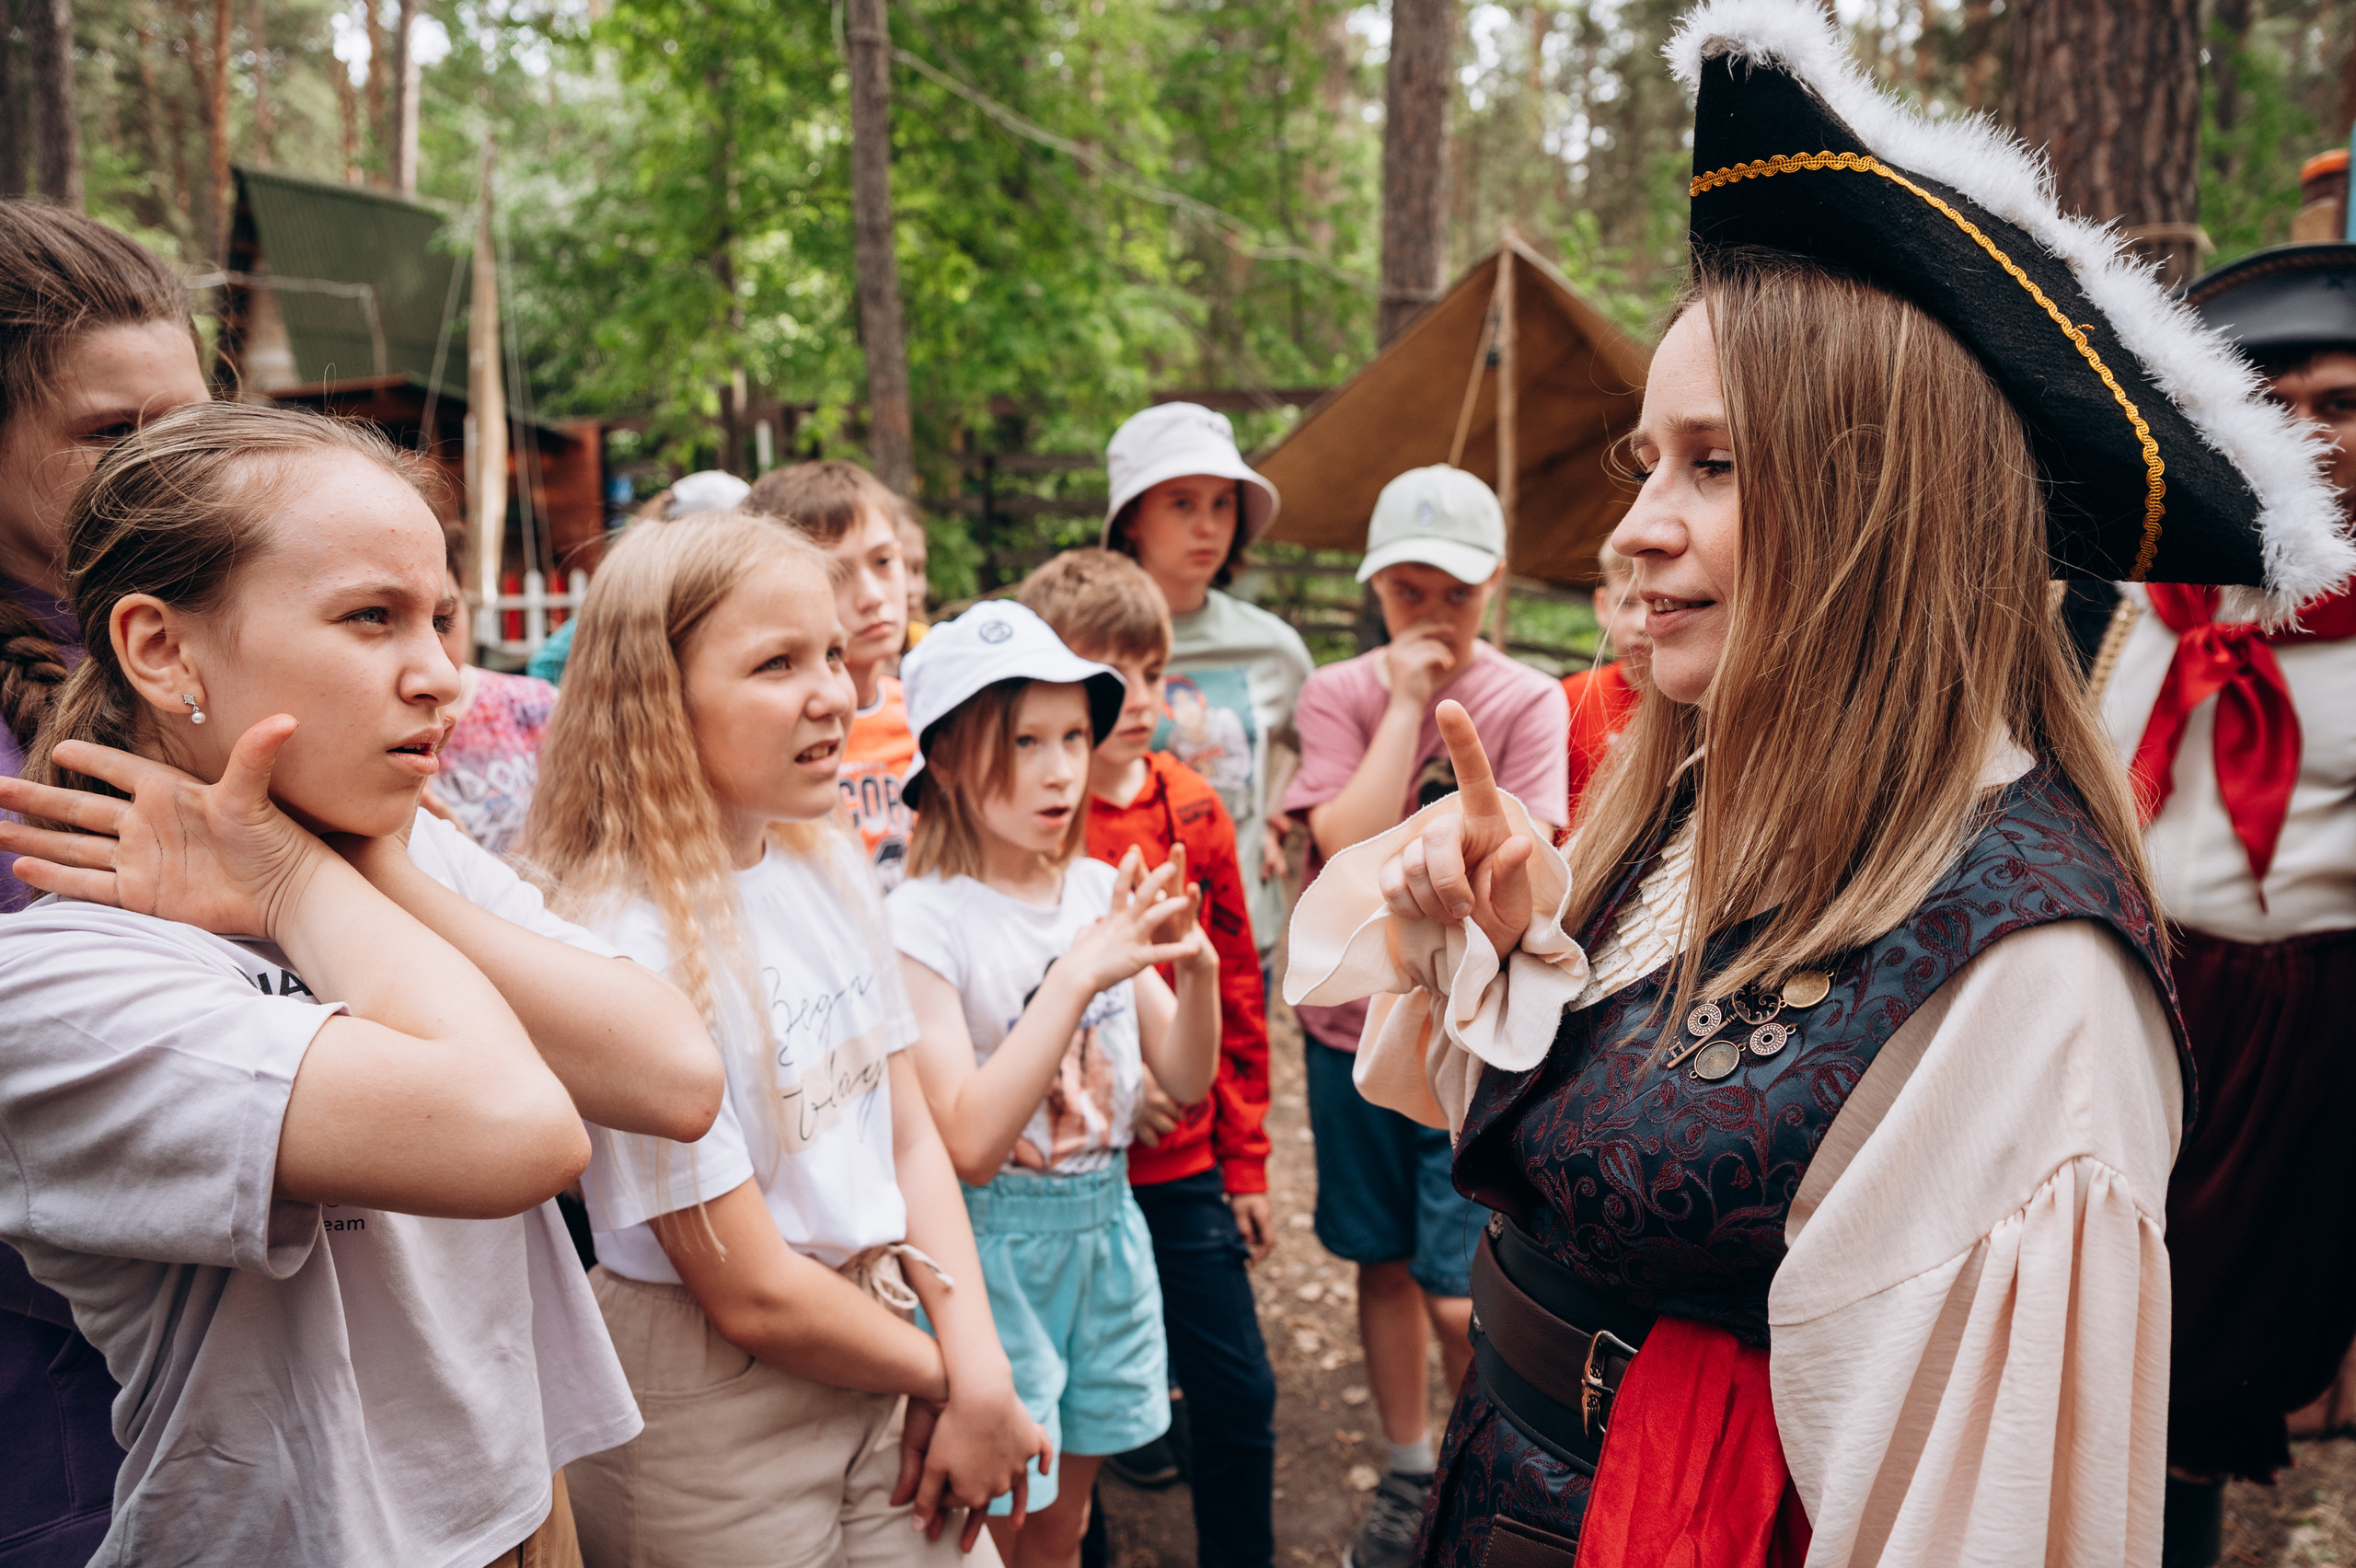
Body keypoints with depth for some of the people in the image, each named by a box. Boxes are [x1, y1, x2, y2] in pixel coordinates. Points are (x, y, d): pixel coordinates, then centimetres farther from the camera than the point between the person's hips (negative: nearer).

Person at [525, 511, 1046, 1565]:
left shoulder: (830, 867, -2)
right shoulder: (626, 945, -25)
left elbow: (910, 1137, 2)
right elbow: (754, 1297, -20)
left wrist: (980, 1374, -8)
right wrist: (935, 1376, -6)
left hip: (878, 1380, 6)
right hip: (714, 1437, -6)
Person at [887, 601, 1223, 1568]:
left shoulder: (1104, 893, -1)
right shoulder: (924, 919, -18)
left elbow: (1186, 1082, 2)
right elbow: (970, 1143, -24)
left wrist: (1198, 968, -18)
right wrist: (1077, 977, -31)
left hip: (1105, 1225, 5)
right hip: (991, 1243, -5)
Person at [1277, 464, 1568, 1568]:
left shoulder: (1527, 703, -5)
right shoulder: (1337, 695, 0)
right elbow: (1348, 845, -15)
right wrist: (1406, 703, -13)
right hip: (1353, 1029, 3)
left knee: (1461, 1294, -4)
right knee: (1384, 1261, 16)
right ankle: (1409, 1474, 36)